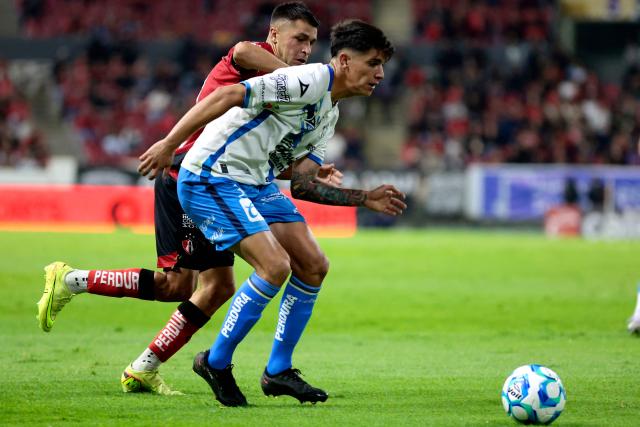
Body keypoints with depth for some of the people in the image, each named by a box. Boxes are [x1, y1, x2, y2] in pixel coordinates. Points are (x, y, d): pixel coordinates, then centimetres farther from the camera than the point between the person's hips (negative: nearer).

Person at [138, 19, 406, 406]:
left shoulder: (329, 115, 15)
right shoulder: (311, 80, -17)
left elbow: (302, 185, 14)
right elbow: (228, 96, -24)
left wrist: (366, 199, 11)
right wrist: (169, 144, -27)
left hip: (257, 183, 10)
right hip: (213, 179, -10)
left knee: (314, 267, 5)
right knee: (275, 266, -20)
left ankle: (278, 371, 15)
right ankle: (216, 362, -3)